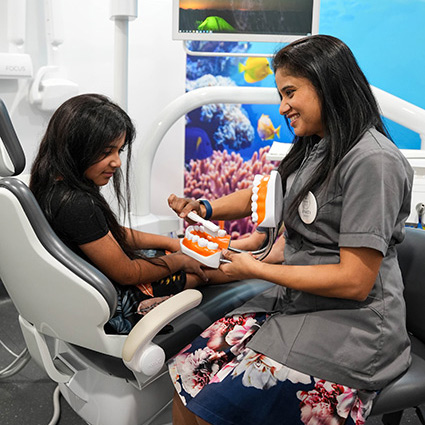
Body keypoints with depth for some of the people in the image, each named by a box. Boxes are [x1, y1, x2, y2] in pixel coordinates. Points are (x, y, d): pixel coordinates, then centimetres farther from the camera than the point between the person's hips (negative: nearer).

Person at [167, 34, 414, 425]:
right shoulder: (314, 148, 11)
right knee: (187, 373, -4)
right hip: (293, 303, 8)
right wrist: (205, 208, 11)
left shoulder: (372, 161, -17)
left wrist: (256, 269, -12)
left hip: (350, 328, -8)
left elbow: (354, 282, -20)